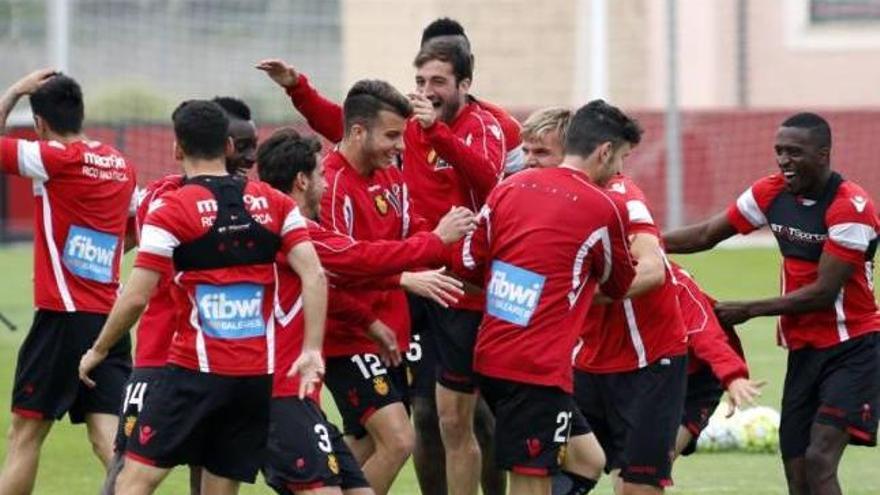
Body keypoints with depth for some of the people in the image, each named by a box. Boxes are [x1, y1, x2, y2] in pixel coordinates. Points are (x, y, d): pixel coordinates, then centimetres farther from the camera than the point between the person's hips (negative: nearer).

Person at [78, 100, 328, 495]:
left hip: (196, 370, -5)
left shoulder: (171, 210, -7)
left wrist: (98, 350, 4)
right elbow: (314, 277, -2)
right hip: (259, 373, 5)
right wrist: (312, 350, -4)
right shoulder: (274, 203, 7)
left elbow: (136, 297, -9)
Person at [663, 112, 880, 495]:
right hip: (803, 349, 7)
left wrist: (748, 311, -14)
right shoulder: (772, 193, 2)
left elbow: (823, 293, -19)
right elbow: (705, 236, 11)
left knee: (819, 462, -21)